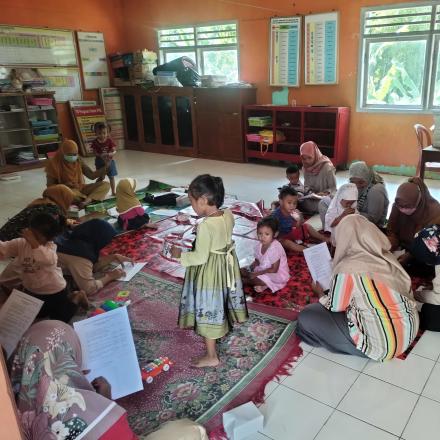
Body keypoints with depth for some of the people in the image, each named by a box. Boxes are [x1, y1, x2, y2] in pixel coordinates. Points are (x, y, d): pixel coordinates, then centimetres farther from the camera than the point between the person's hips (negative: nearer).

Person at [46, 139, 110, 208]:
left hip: (81, 188, 5)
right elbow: (50, 186, -5)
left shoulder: (78, 161, 4)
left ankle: (87, 200, -37)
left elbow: (92, 175, 2)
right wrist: (64, 186, -23)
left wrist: (106, 167, -10)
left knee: (106, 184, -14)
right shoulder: (54, 163, -8)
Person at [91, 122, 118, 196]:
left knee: (111, 177, 9)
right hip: (100, 162, -1)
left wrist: (111, 154, -31)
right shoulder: (95, 142, -9)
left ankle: (113, 191, 23)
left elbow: (114, 151, -9)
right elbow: (95, 152, -8)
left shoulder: (109, 140, -8)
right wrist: (100, 155, -27)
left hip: (109, 161, 1)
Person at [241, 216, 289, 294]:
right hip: (263, 269, 8)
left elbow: (274, 270, -26)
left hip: (277, 274, -8)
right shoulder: (260, 245, -6)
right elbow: (257, 261, 6)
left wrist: (258, 273, -25)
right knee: (242, 271, 2)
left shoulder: (275, 248, -30)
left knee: (254, 279, -27)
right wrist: (249, 268, -12)